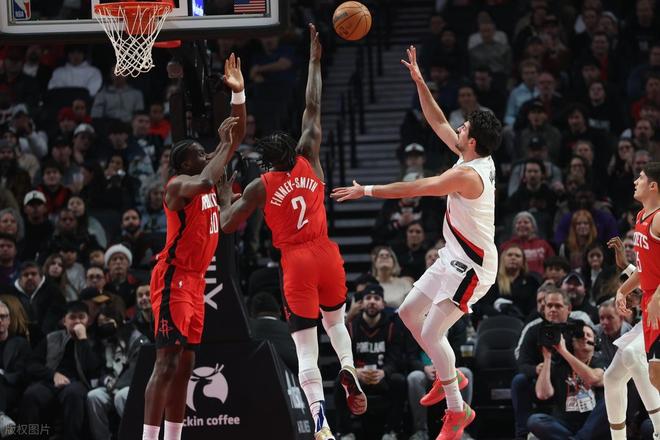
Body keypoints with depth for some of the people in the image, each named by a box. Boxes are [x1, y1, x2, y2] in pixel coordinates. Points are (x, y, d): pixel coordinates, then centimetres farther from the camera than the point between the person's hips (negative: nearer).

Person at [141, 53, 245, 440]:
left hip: (195, 281, 10)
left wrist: (239, 93, 3)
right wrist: (224, 146, -23)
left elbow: (238, 136, 15)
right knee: (167, 363, -14)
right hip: (174, 280, -10)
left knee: (185, 364, 9)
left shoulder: (204, 180, 13)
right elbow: (206, 182, -38)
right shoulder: (179, 185, -13)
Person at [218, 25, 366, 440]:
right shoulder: (310, 161, 1)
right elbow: (313, 109, 9)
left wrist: (225, 192, 15)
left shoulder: (261, 187, -6)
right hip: (326, 253, 3)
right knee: (336, 320, 30)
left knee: (306, 351, -3)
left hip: (296, 262, -3)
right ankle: (349, 369, 0)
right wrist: (315, 61, 16)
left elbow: (229, 224, -2)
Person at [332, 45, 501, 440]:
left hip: (471, 267, -10)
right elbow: (437, 122, 12)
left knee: (431, 334, -10)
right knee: (409, 312, 17)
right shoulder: (477, 158, 1)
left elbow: (412, 188, -23)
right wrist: (419, 81, 9)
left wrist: (366, 191, -14)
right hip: (454, 259, 10)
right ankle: (448, 377, 31)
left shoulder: (467, 176, -27)